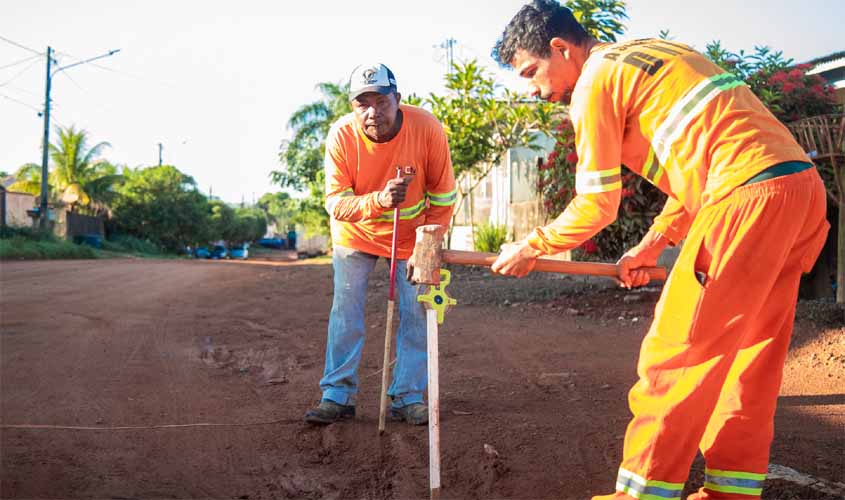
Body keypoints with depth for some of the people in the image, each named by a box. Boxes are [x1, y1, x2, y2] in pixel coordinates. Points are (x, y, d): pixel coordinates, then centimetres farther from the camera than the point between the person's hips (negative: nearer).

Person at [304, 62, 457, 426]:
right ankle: (338, 395, 13)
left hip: (411, 234, 0)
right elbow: (335, 203, -27)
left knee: (416, 312, 0)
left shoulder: (426, 127, -26)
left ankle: (408, 397, 13)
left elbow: (442, 194, -14)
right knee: (345, 311, 1)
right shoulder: (341, 135, -25)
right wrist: (378, 200, -45)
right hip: (355, 233, 0)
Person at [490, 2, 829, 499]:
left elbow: (597, 205, -4)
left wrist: (531, 247, 11)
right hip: (801, 184, 10)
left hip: (749, 195, -10)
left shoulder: (596, 80, -3)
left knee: (675, 353, -2)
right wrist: (652, 245, 25)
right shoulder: (652, 54, 25)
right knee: (749, 352, 13)